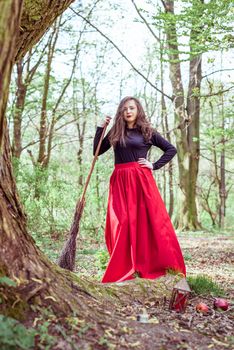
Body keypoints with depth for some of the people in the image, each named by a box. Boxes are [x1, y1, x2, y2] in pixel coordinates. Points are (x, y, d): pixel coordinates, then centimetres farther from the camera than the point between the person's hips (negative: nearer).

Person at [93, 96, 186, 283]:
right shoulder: (115, 132, 14)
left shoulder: (147, 131, 6)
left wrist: (154, 166, -2)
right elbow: (97, 151, 13)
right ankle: (124, 268, 8)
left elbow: (171, 149, 7)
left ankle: (156, 266, 5)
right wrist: (101, 128, 8)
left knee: (148, 221, -3)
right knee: (122, 225, 0)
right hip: (120, 182, 3)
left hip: (141, 180, -3)